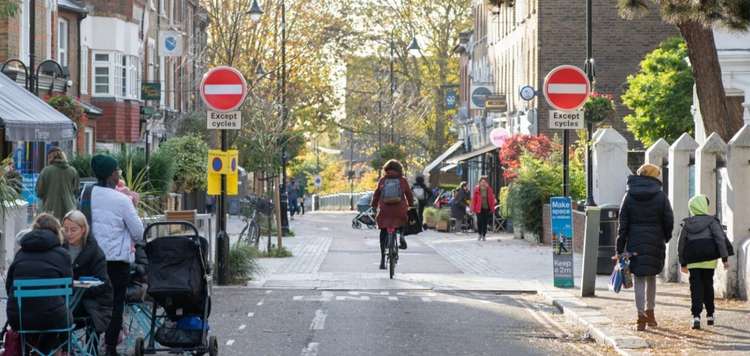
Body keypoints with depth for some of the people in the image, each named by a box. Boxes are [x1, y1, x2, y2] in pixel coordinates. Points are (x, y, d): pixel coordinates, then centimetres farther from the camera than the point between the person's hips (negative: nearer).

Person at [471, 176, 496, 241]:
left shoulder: (489, 190, 4)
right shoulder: (476, 189, -1)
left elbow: (492, 199, 6)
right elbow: (474, 199, -2)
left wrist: (492, 208, 1)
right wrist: (473, 208, -6)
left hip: (487, 208, 1)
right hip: (479, 208, -1)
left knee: (485, 222, 3)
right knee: (479, 222, -5)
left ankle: (484, 235, 12)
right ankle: (480, 234, 14)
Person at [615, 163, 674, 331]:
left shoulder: (629, 196, 0)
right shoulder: (661, 196, -3)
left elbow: (623, 225, -1)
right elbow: (669, 222, -1)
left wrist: (620, 250, 1)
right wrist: (665, 238, 18)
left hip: (635, 244, 0)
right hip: (655, 243, 0)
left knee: (639, 279, 3)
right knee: (651, 277, 18)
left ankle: (641, 317, -5)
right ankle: (650, 312, 21)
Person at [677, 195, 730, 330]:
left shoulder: (687, 223, 10)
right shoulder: (711, 221, 0)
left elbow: (681, 244, 13)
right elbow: (721, 239, -9)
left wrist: (683, 263, 21)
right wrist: (725, 258, -8)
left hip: (693, 261, 1)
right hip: (709, 259, -1)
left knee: (695, 287, -2)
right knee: (708, 285, 13)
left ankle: (696, 316, -18)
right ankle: (710, 315, 21)